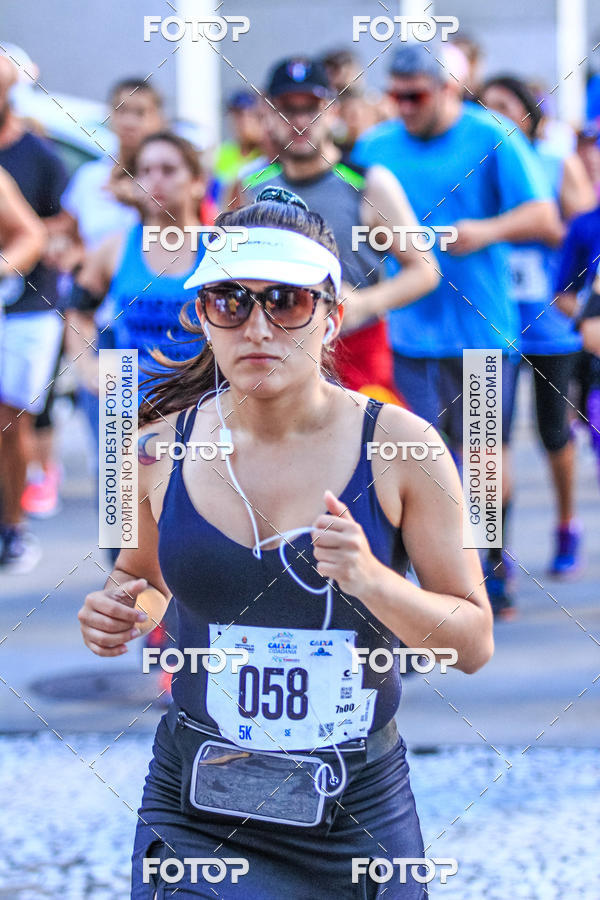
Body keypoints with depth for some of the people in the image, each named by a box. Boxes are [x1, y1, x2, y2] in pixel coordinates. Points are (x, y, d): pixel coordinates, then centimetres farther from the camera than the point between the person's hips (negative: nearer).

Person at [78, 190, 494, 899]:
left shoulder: (398, 445, -9)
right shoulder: (161, 446, -2)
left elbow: (474, 644, -6)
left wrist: (370, 579, -23)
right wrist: (117, 615, -5)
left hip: (360, 812, 0)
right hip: (193, 809, 1)